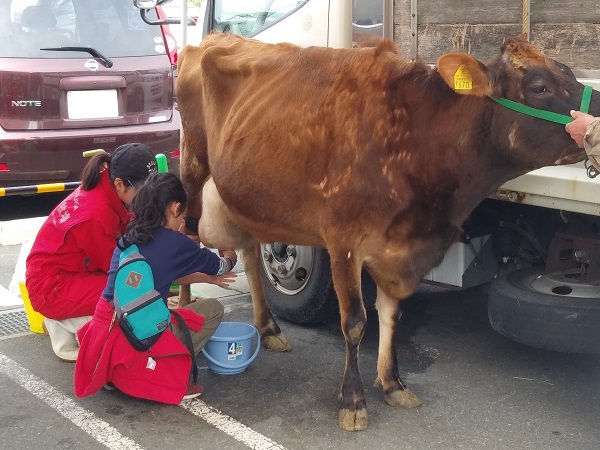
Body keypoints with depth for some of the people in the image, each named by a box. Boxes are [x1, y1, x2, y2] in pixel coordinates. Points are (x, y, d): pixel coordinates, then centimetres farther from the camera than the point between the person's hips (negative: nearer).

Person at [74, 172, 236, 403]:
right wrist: (228, 259, 38)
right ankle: (164, 377, 0)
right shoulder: (174, 242, -5)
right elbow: (218, 266, 16)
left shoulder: (129, 237, 13)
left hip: (103, 334, 7)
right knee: (213, 308, 6)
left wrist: (205, 278, 38)